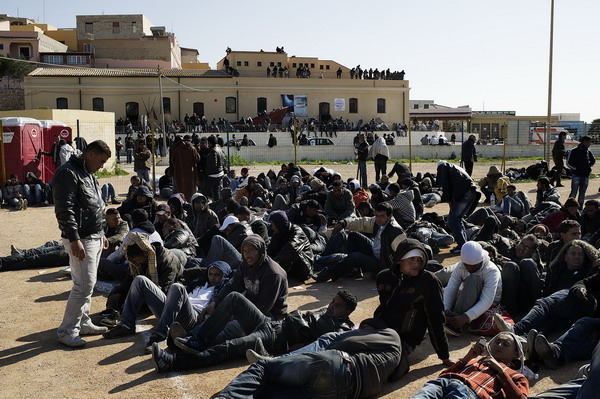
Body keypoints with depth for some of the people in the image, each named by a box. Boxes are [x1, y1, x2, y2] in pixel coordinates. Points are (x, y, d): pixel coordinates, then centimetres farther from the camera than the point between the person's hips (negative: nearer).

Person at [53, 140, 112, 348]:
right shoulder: (68, 173, -14)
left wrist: (101, 233, 23)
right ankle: (67, 331, 5)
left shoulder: (88, 174, 17)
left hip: (94, 237, 10)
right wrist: (74, 239, -25)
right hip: (81, 240, -10)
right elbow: (64, 209, -22)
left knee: (87, 284, 16)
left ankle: (83, 323, 27)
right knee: (83, 286, -7)